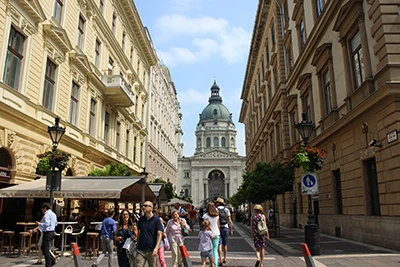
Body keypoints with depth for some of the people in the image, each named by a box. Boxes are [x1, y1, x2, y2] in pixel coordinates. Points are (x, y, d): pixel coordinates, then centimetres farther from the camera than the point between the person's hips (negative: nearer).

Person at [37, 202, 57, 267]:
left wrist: (39, 224, -11)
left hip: (47, 233, -10)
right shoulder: (53, 214, 14)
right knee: (43, 247, 19)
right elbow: (56, 224, 19)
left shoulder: (47, 215, -15)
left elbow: (46, 224, -24)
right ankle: (52, 259, 15)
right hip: (52, 232, 10)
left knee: (46, 249, -2)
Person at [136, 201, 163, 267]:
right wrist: (137, 244, 6)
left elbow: (159, 234, -10)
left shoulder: (156, 219, -6)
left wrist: (156, 248, -19)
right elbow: (139, 232, 14)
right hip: (141, 249, 3)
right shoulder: (141, 219, 7)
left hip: (151, 250, -3)